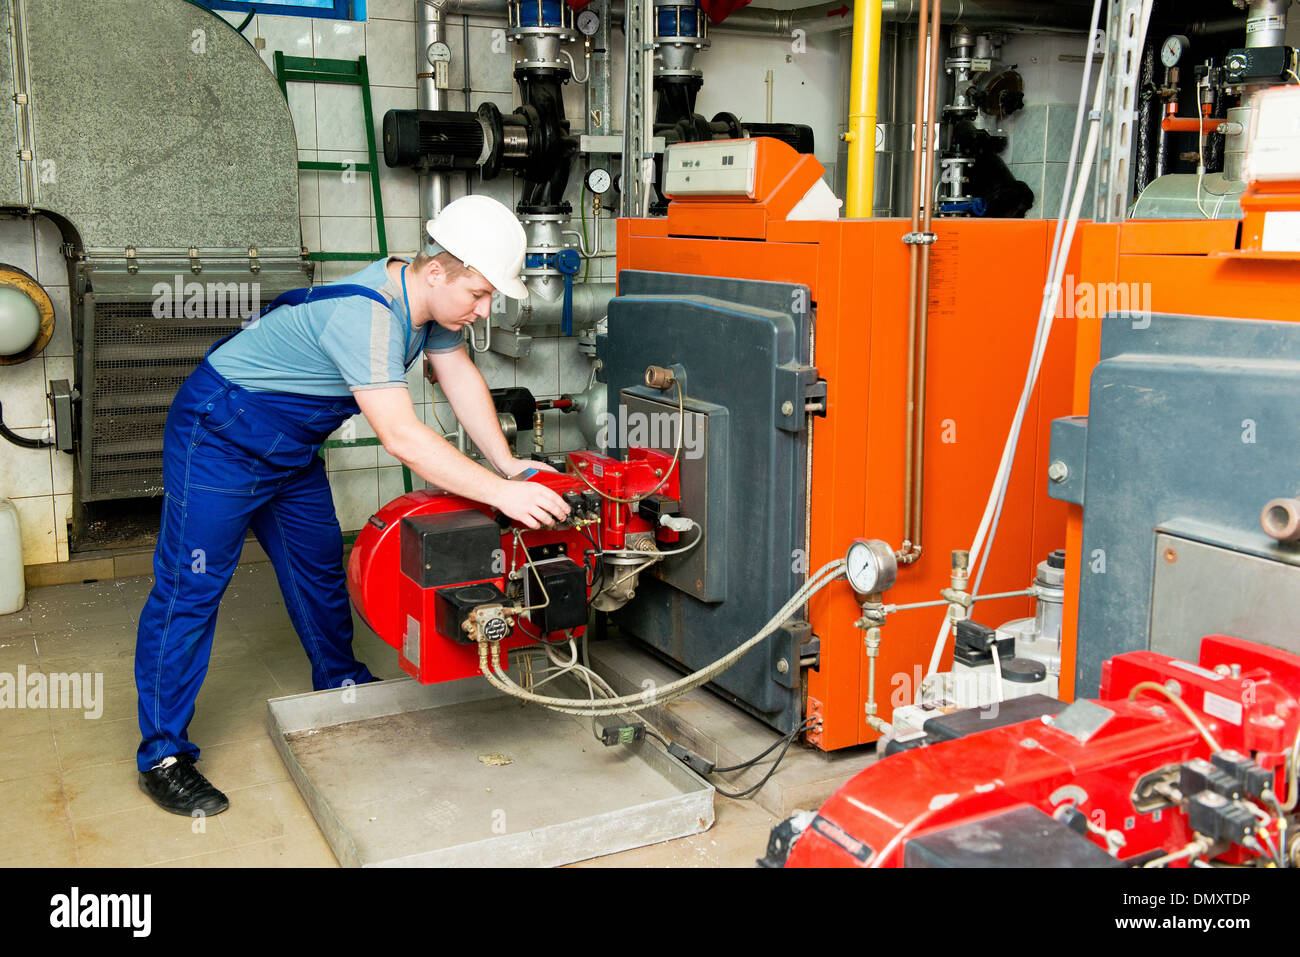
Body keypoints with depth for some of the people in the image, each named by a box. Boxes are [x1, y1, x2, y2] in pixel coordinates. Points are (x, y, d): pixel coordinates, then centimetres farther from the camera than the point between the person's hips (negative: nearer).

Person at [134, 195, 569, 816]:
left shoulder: (430, 298, -7)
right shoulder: (363, 314, -36)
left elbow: (460, 377, 2)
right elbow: (400, 436, -40)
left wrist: (508, 465, -8)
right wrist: (500, 493, -40)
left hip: (290, 449, 9)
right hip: (220, 438, -9)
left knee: (319, 567, 18)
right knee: (190, 588, -4)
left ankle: (341, 685, 38)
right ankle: (163, 755, 4)